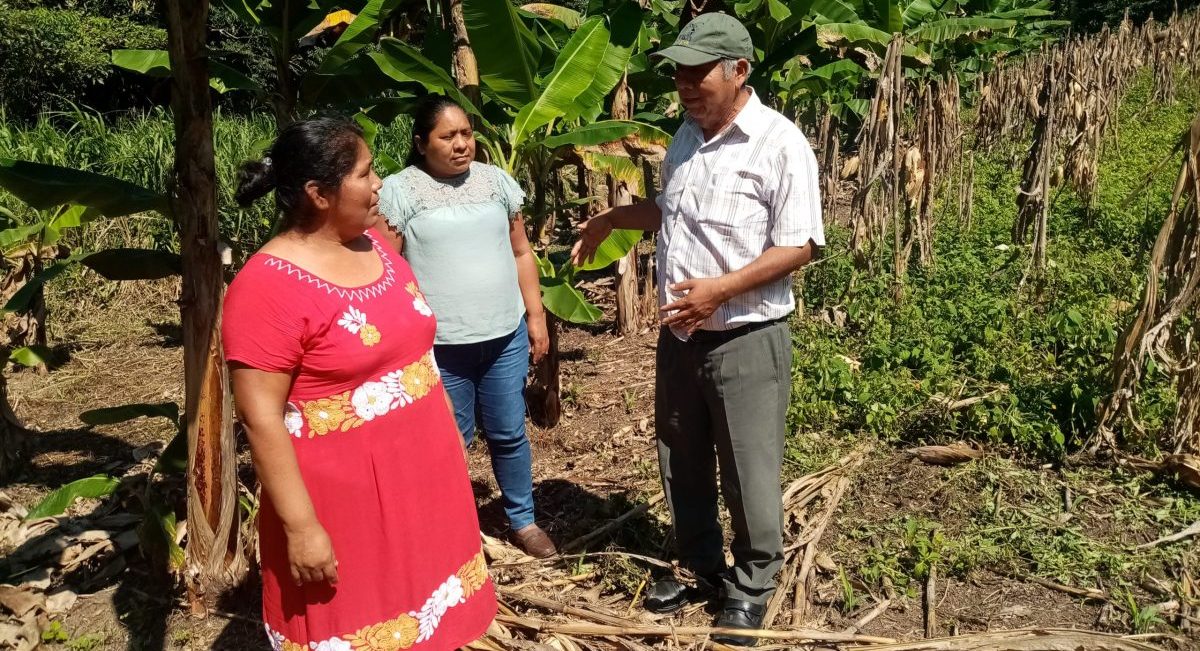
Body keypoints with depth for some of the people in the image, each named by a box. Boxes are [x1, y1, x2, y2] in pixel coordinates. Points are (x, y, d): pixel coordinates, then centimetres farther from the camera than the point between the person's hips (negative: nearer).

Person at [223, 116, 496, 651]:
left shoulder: (373, 243, 4)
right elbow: (260, 417, -20)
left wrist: (441, 452, 18)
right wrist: (301, 526, -20)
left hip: (418, 478, 7)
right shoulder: (268, 286, -20)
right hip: (343, 497, -7)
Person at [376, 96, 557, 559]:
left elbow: (521, 253, 12)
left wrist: (536, 316, 9)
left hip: (505, 337, 3)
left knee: (509, 434, 14)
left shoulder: (495, 180, 6)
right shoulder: (399, 191, -6)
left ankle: (523, 520, 33)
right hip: (438, 345, -3)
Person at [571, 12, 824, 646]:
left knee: (748, 474, 6)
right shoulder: (687, 135, 8)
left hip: (747, 339, -7)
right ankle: (700, 563, 39)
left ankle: (751, 586, 27)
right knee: (681, 464, 18)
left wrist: (721, 289, -25)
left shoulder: (780, 143, -15)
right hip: (679, 334, 7)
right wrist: (610, 220, 18)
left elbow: (799, 246, -18)